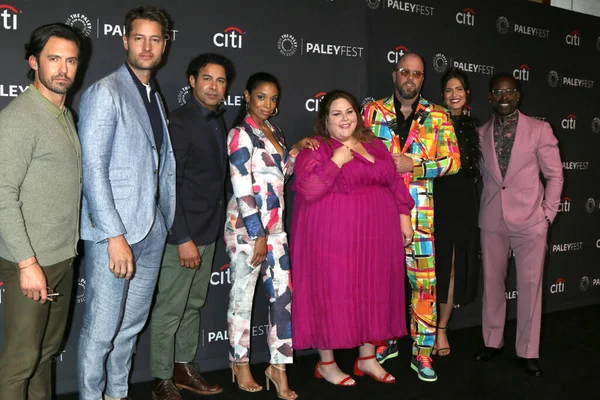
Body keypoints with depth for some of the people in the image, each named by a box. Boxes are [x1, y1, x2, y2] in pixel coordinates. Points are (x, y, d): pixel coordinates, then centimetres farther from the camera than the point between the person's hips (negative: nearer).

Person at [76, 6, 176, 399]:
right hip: (113, 233, -7)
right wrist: (115, 235, -19)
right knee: (101, 331, 1)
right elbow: (93, 169, -14)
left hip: (153, 232, 7)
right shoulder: (105, 93, -7)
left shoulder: (156, 97, 16)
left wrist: (168, 221, 9)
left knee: (132, 325, 16)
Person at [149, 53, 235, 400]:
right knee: (169, 310, 4)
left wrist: (215, 225, 8)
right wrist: (183, 239, -21)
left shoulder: (218, 121, 10)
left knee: (194, 305, 18)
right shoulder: (181, 122, -14)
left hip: (208, 231, 8)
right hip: (182, 233, -8)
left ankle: (184, 368, 32)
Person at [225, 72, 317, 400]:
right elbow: (241, 189, -16)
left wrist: (296, 150, 6)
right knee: (243, 295, 6)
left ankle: (278, 365, 15)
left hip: (274, 226, 7)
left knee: (283, 293, 4)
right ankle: (240, 363, 23)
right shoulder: (241, 133, -10)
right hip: (246, 226, -7)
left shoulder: (274, 132, 13)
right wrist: (258, 235, -17)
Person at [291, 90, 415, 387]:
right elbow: (307, 189, -19)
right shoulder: (316, 149, -6)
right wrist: (337, 160, -19)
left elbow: (394, 182, 15)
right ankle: (326, 363, 18)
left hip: (374, 235, 6)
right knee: (332, 294, 1)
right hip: (334, 236, -6)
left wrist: (404, 215, 7)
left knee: (372, 292, 12)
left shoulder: (374, 145, 13)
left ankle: (367, 358, 28)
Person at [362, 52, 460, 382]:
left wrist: (414, 165, -12)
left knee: (424, 281, 0)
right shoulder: (373, 111, 8)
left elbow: (453, 160, -1)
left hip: (419, 210, -1)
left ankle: (422, 352, 13)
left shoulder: (437, 116, 6)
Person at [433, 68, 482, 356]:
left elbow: (477, 170, 14)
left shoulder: (473, 127, 12)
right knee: (437, 266, 1)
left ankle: (442, 328, 19)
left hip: (465, 204, 4)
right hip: (439, 202, -4)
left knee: (456, 268, 7)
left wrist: (479, 206, 8)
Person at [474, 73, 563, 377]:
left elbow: (554, 174, 2)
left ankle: (527, 352, 14)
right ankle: (492, 341, 24)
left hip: (529, 219, -2)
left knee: (530, 284, 2)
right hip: (492, 219, 2)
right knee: (492, 281, 9)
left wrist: (548, 213, -3)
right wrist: (483, 208, 4)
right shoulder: (481, 133, 6)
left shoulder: (539, 129, 0)